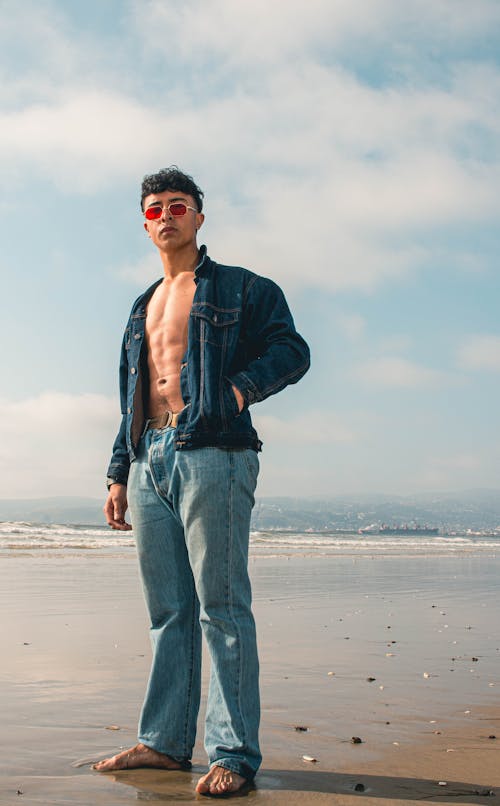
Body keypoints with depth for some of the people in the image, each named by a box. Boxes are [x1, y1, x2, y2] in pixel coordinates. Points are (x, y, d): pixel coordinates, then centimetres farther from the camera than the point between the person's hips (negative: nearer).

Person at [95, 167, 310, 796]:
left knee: (222, 610, -7)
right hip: (149, 461, 6)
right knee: (168, 612, 9)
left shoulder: (240, 289, 9)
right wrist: (119, 474, 18)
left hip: (212, 454, -6)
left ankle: (232, 754, -2)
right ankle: (165, 742, 17)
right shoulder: (143, 308, 26)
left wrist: (243, 384, -19)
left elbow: (292, 349, 0)